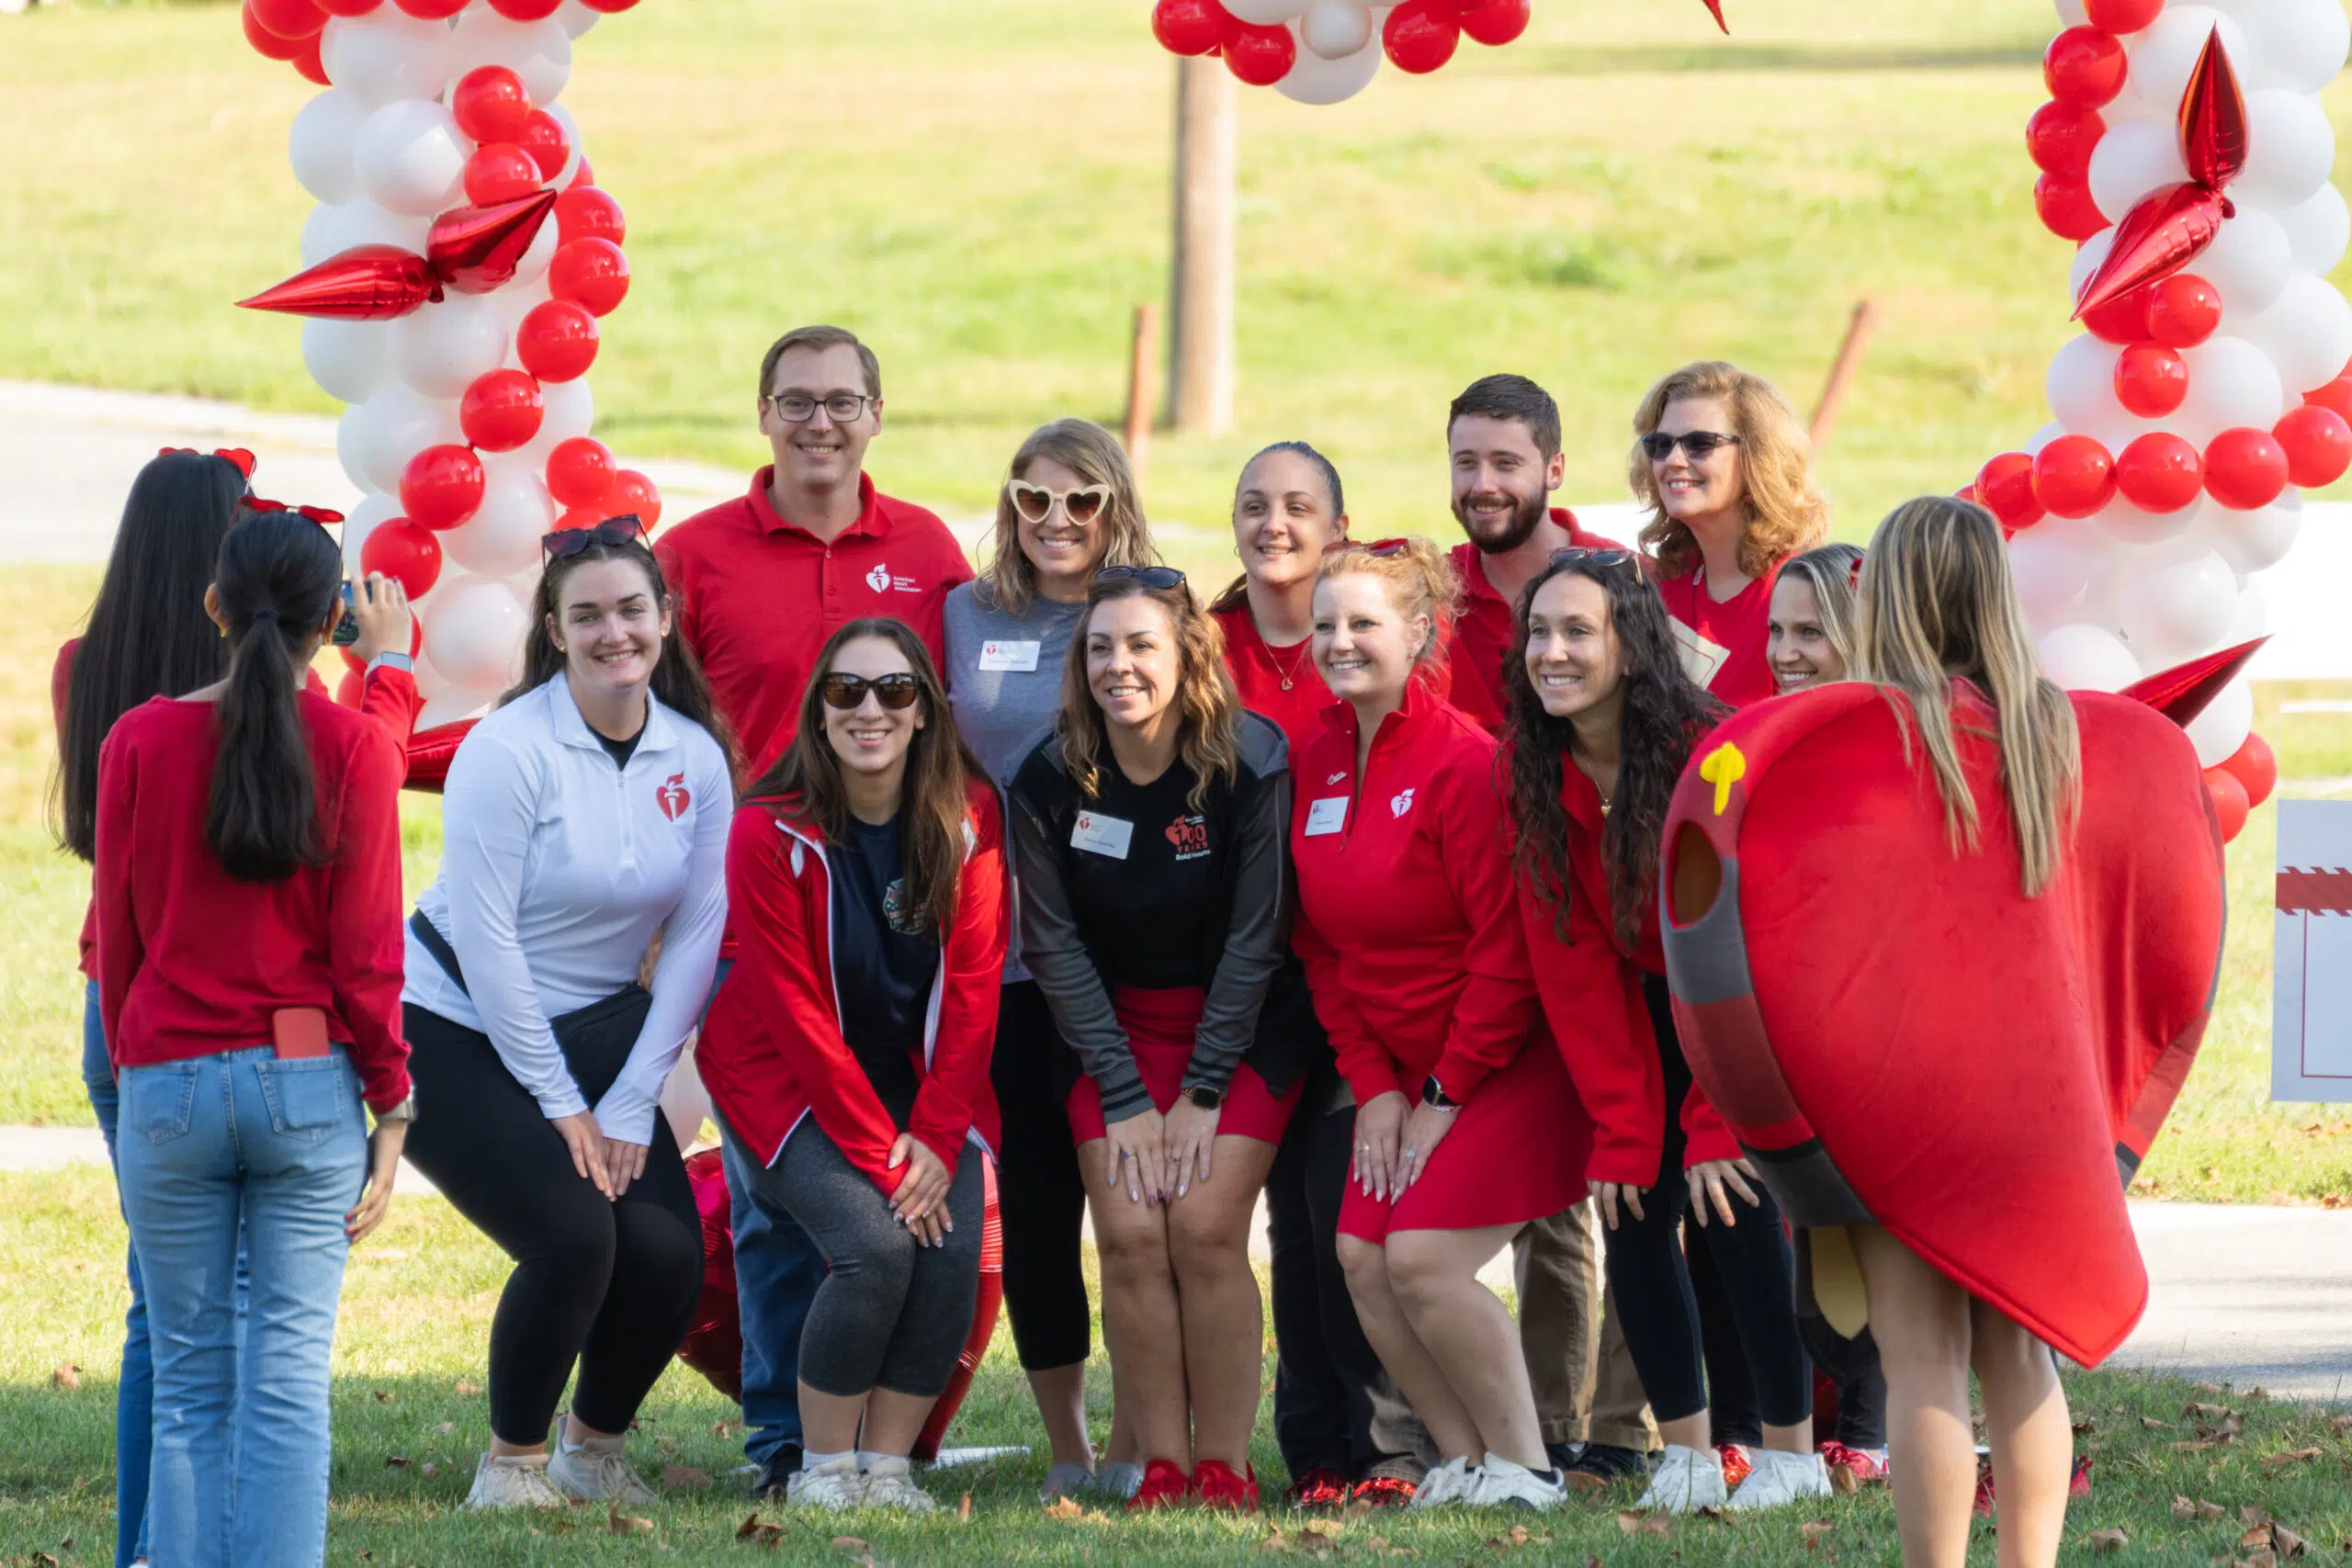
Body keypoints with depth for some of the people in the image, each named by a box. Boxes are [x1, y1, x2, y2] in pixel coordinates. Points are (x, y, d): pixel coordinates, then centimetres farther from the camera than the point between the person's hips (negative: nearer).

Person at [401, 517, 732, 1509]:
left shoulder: (696, 758, 0)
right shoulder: (508, 751, -17)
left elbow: (697, 938, 0)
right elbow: (486, 940, -17)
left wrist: (631, 1103, -6)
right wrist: (560, 1103, -14)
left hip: (595, 1035, 5)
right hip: (459, 1036, -5)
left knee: (669, 1255, -11)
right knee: (573, 1235, -22)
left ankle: (597, 1445, 16)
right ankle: (512, 1459, 0)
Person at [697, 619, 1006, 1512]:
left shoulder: (969, 817, -5)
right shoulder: (771, 831, -15)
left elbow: (973, 986, -6)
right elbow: (795, 1009, -16)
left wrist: (937, 1136, -15)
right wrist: (879, 1153, -19)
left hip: (923, 1079, 4)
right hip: (792, 1081, -4)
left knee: (954, 1257, -19)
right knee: (877, 1245, -25)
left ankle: (887, 1465, -3)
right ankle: (823, 1470, -10)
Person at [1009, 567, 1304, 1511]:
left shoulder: (1250, 764, -16)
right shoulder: (1050, 782, -9)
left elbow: (1255, 937, -12)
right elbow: (1055, 945, -4)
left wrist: (1202, 1093, -12)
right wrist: (1125, 1097, -9)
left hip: (1242, 1026, -2)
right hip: (1116, 1024, 2)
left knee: (1206, 1229, -16)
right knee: (1131, 1237, -12)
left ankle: (1225, 1468, -8)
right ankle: (1160, 1468, -6)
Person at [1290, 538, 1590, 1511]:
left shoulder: (1463, 762, -18)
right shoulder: (1316, 765, 5)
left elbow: (1507, 947, -18)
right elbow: (1323, 945, 9)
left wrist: (1447, 1095, -15)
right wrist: (1374, 1084, 0)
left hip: (1508, 1062, -7)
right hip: (1404, 1066, 7)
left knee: (1424, 1258, -17)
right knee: (1362, 1258, -4)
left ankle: (1525, 1466, -3)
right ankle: (1464, 1459, 9)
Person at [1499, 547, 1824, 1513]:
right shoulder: (1537, 777, -11)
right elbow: (1574, 967, -9)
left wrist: (1717, 1123, -25)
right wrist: (1622, 1129, -14)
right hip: (1661, 1015, 5)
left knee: (1738, 1204, -17)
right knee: (1634, 1210, -8)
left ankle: (1792, 1451, -6)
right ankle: (1686, 1451, 2)